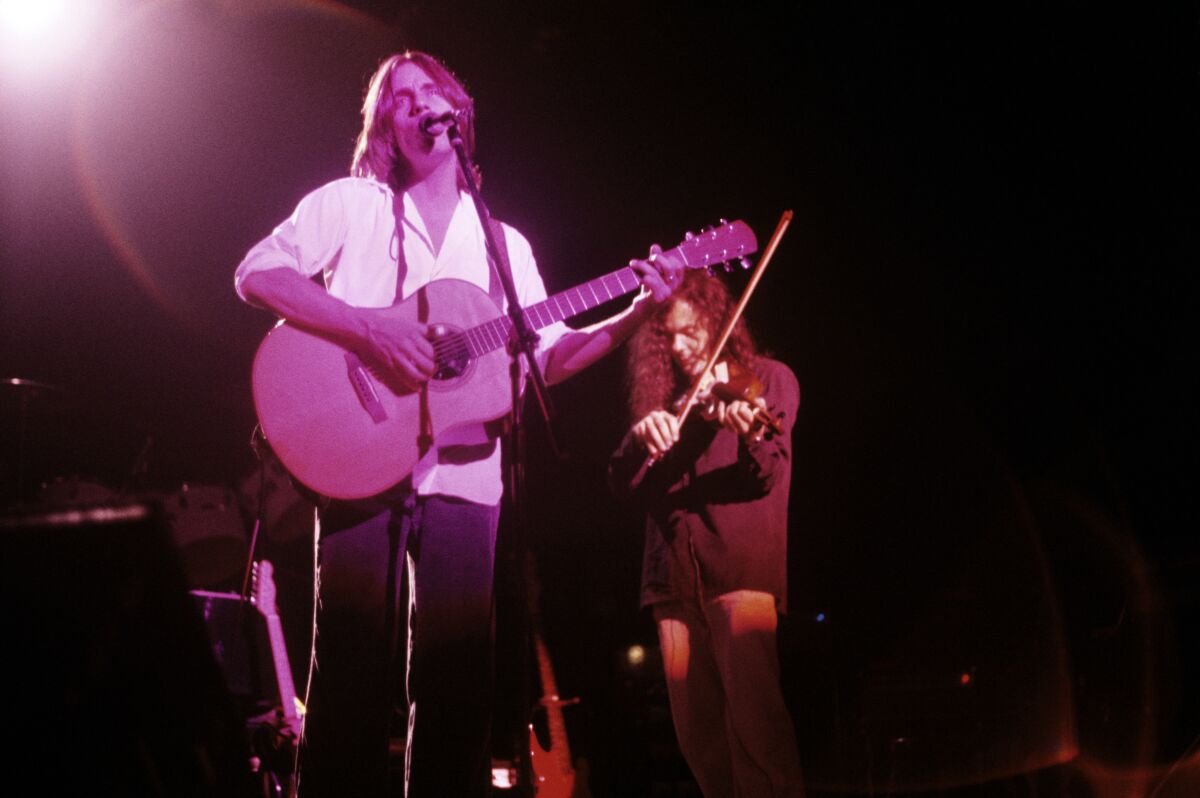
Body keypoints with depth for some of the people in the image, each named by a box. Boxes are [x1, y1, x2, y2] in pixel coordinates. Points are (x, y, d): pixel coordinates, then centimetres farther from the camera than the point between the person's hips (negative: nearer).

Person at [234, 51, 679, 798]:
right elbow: (257, 272, -7)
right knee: (353, 673, -2)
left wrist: (636, 314, -2)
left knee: (456, 680, 4)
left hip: (463, 475, 3)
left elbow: (550, 356, 13)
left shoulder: (506, 244, 17)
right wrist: (373, 329, -19)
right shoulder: (351, 203, 7)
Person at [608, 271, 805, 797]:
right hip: (674, 576, 4)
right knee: (697, 732, 4)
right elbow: (624, 485, 8)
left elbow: (766, 476, -6)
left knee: (754, 721, -17)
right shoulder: (664, 397, 18)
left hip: (741, 569, -4)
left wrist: (753, 438, -29)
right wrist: (640, 438, -12)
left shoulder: (769, 380, 7)